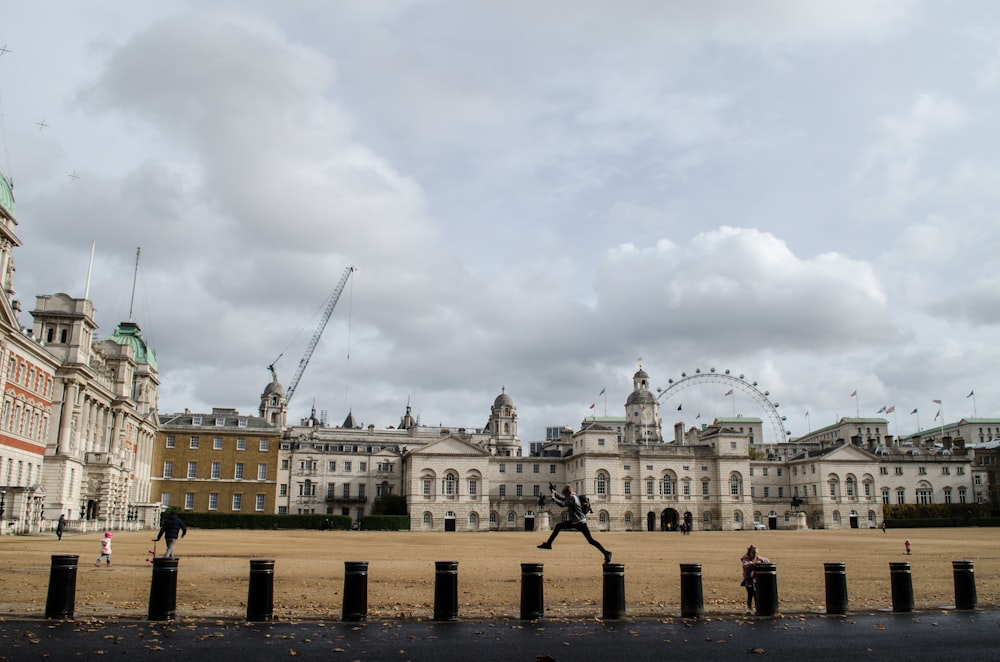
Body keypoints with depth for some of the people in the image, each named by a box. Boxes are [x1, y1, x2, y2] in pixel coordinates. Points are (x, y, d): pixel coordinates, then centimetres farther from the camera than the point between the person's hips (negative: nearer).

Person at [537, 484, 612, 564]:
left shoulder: (572, 498, -21)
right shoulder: (572, 496, 6)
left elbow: (562, 504, -31)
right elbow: (562, 499, 19)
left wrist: (553, 498, -20)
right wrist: (554, 493, 9)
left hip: (580, 522, -10)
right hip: (573, 521, 10)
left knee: (590, 540, -11)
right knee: (558, 526, 10)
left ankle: (606, 553, -7)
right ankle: (548, 544, 17)